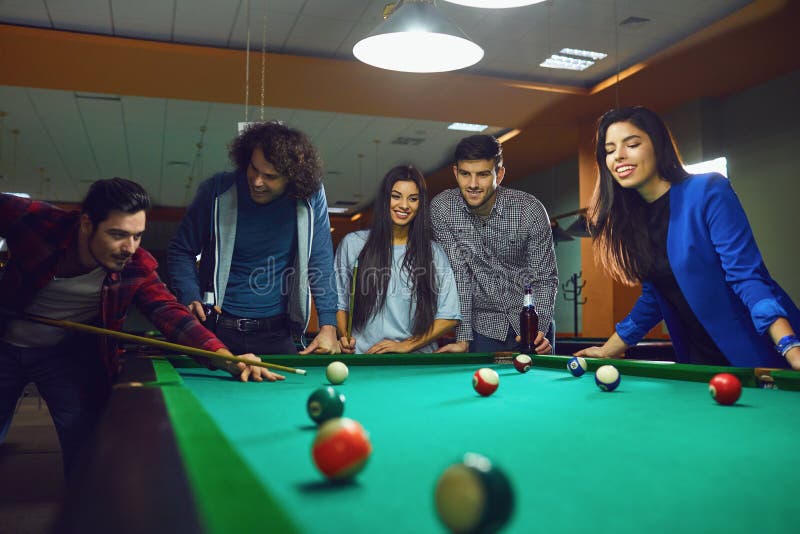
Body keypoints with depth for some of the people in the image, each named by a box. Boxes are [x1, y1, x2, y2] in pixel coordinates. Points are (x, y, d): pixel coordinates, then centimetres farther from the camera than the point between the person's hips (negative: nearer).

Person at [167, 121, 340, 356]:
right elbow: (181, 251, 2)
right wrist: (190, 297, -14)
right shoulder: (217, 191, -9)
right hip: (218, 328, 0)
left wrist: (328, 325, -7)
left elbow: (321, 262, -1)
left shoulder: (312, 198, -8)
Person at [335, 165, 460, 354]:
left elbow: (450, 317, 4)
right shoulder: (353, 244, 6)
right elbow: (338, 301, 14)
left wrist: (406, 345, -3)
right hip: (362, 356, 0)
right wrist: (344, 336, -3)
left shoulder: (434, 253, 6)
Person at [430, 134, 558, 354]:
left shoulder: (530, 210, -16)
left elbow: (544, 278, -10)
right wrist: (463, 338, -18)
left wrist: (540, 331, -24)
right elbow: (458, 273, -13)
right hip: (483, 326, 0)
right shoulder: (442, 208, -13)